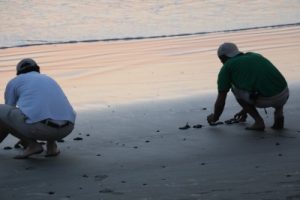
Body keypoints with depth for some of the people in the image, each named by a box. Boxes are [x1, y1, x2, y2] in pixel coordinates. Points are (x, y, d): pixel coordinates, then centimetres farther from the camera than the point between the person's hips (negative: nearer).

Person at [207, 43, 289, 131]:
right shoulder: (254, 56, 29)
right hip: (284, 97, 5)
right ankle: (279, 114, 13)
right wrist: (245, 110, 55)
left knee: (235, 88, 23)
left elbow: (220, 101, 17)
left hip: (264, 100, -5)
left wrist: (214, 118, 38)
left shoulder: (227, 67, 13)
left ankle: (258, 121, 12)